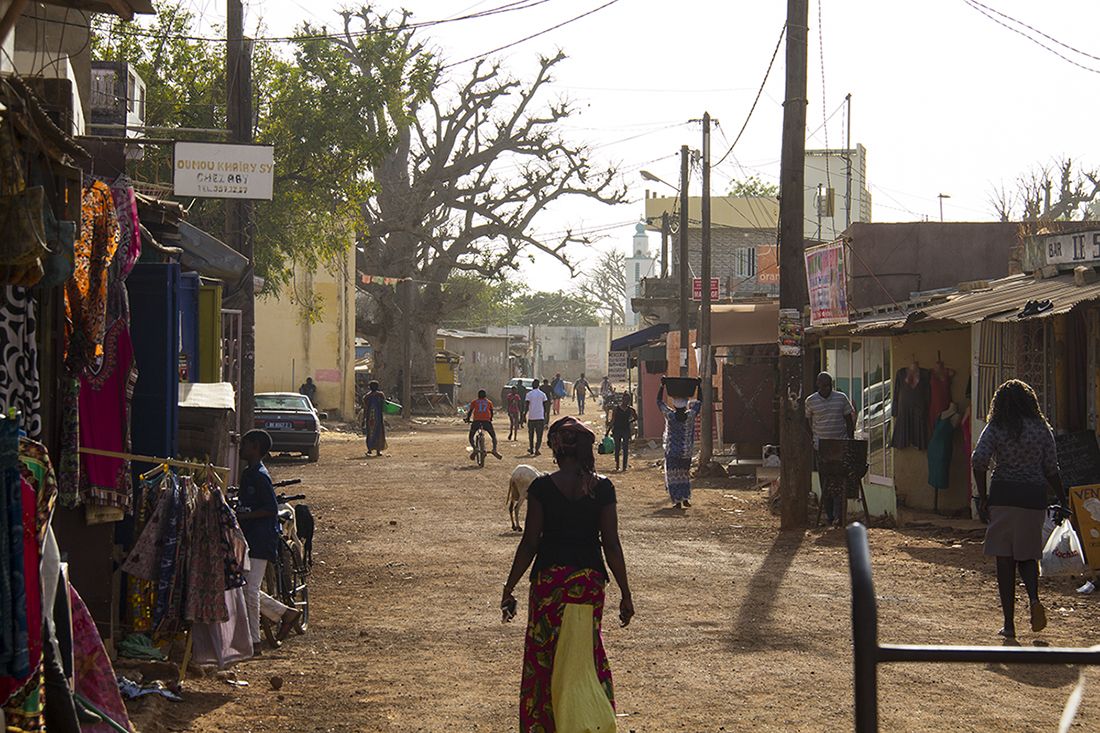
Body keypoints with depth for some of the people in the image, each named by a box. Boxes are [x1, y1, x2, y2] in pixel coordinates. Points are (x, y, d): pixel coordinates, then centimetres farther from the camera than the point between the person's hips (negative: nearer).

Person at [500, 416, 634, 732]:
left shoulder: (542, 487, -9)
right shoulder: (602, 487, -4)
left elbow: (530, 543, -7)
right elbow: (612, 544, -3)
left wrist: (509, 589, 1)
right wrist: (625, 593, 5)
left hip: (550, 579, -2)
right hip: (590, 581, 2)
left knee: (545, 658, 10)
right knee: (588, 654, 17)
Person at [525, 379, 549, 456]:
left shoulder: (529, 394, -3)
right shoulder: (542, 394, 3)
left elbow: (527, 406, -7)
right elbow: (545, 406, 4)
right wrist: (544, 416, 13)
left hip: (531, 417, -1)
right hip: (540, 417, 1)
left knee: (531, 435, 14)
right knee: (539, 435, 2)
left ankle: (531, 449, 18)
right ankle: (537, 449, -8)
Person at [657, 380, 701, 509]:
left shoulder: (670, 416, -14)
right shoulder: (690, 416, -11)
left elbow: (659, 401, -3)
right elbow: (698, 403, 4)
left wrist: (662, 385, 2)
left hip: (672, 451, -2)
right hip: (686, 452, 2)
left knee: (673, 476, 5)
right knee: (685, 474, 18)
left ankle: (677, 501, 0)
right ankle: (685, 498, 11)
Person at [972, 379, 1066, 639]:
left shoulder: (996, 428, -1)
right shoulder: (1042, 428, 4)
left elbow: (979, 460, -13)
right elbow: (1051, 469, 4)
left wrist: (983, 497, -4)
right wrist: (1062, 500, 14)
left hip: (1003, 495, -2)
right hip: (1033, 497, 2)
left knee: (1005, 559, 5)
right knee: (1028, 555, 16)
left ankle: (1009, 623, 5)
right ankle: (1034, 598, -14)